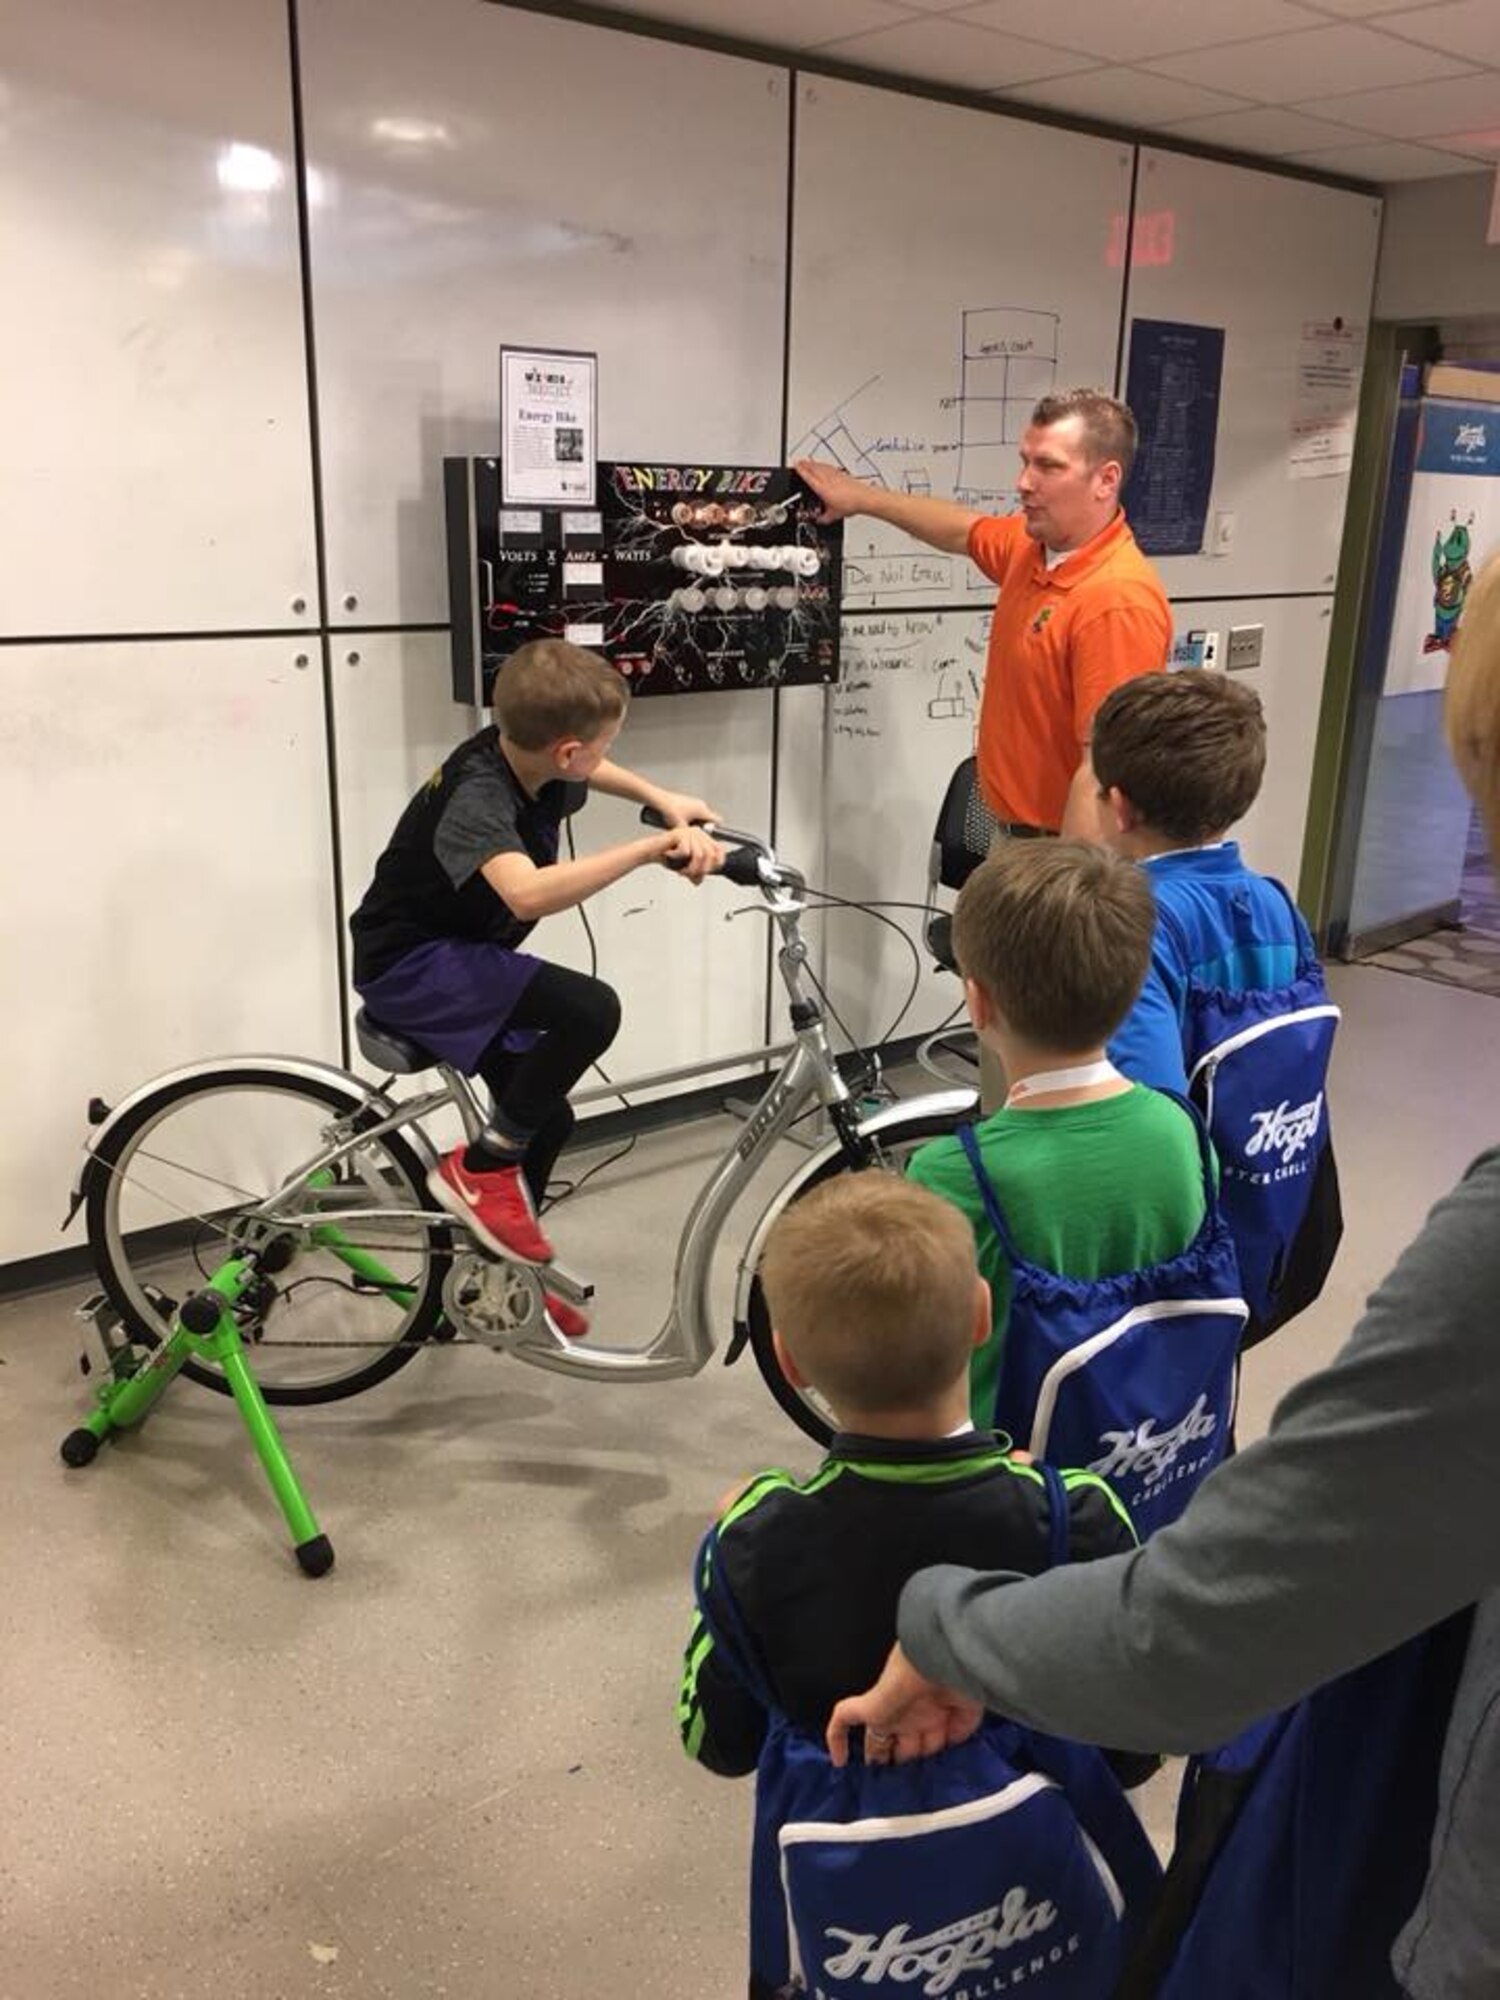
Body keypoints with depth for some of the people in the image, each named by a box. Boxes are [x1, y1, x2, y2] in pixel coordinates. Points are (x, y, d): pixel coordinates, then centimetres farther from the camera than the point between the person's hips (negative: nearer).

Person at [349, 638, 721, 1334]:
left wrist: (663, 801, 4)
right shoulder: (477, 796, -31)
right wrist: (655, 846, -46)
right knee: (590, 1009, -28)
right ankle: (480, 1167, -11)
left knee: (548, 1119, 13)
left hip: (458, 954, 9)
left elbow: (586, 776, 20)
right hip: (409, 966, -9)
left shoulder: (526, 757, -6)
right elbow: (529, 893, -51)